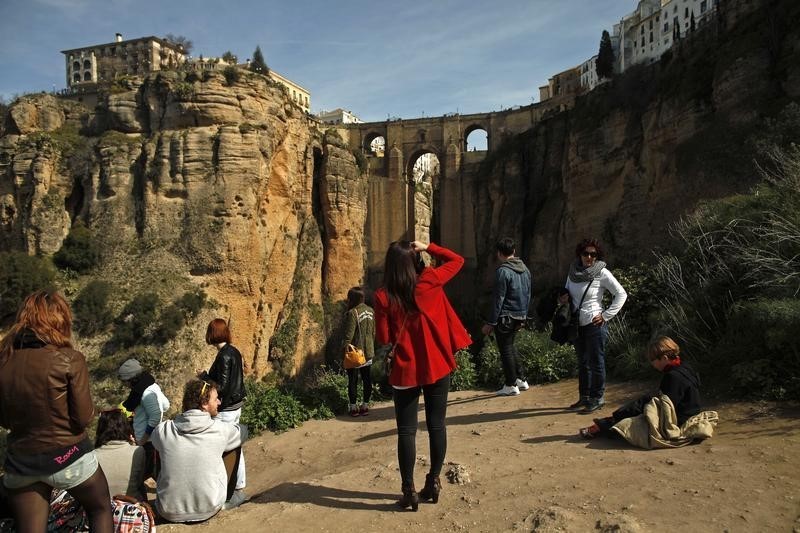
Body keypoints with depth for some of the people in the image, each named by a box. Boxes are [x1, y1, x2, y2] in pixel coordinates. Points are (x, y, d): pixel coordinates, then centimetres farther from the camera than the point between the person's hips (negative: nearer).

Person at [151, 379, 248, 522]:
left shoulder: (163, 431, -9)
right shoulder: (220, 429, -13)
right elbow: (243, 432, 10)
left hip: (170, 513, 2)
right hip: (210, 509, -2)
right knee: (235, 445, 14)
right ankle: (227, 499, 29)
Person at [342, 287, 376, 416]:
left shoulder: (353, 313, -18)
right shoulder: (370, 311, 3)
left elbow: (349, 334, -19)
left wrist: (344, 348, -10)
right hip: (369, 352, 6)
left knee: (353, 380, 5)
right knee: (367, 379, 11)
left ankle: (353, 407, 9)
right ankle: (365, 406, 18)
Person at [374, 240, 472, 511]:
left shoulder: (383, 296, -9)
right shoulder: (430, 282, -5)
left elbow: (383, 338, -4)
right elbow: (457, 260, 10)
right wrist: (428, 247, 9)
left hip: (405, 371, -2)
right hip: (437, 366, 2)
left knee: (406, 431, 7)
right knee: (437, 426, 13)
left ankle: (409, 492, 11)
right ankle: (433, 482, 23)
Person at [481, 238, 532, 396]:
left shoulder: (503, 271, -17)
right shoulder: (525, 269, 7)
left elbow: (498, 299, -18)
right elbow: (528, 295, 13)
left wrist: (491, 322, -13)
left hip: (505, 317, -8)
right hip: (519, 316, 8)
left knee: (506, 350, 4)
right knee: (510, 346, 22)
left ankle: (511, 385, 11)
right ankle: (522, 379, 25)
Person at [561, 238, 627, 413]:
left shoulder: (602, 273, -11)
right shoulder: (573, 271, 4)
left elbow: (621, 294, -8)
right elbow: (567, 293, 18)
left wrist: (606, 315, -12)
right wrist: (562, 298, -5)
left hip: (595, 324, -6)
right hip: (578, 324, 6)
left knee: (595, 362, 1)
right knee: (582, 362, 15)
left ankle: (597, 399, 13)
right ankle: (584, 397, 27)